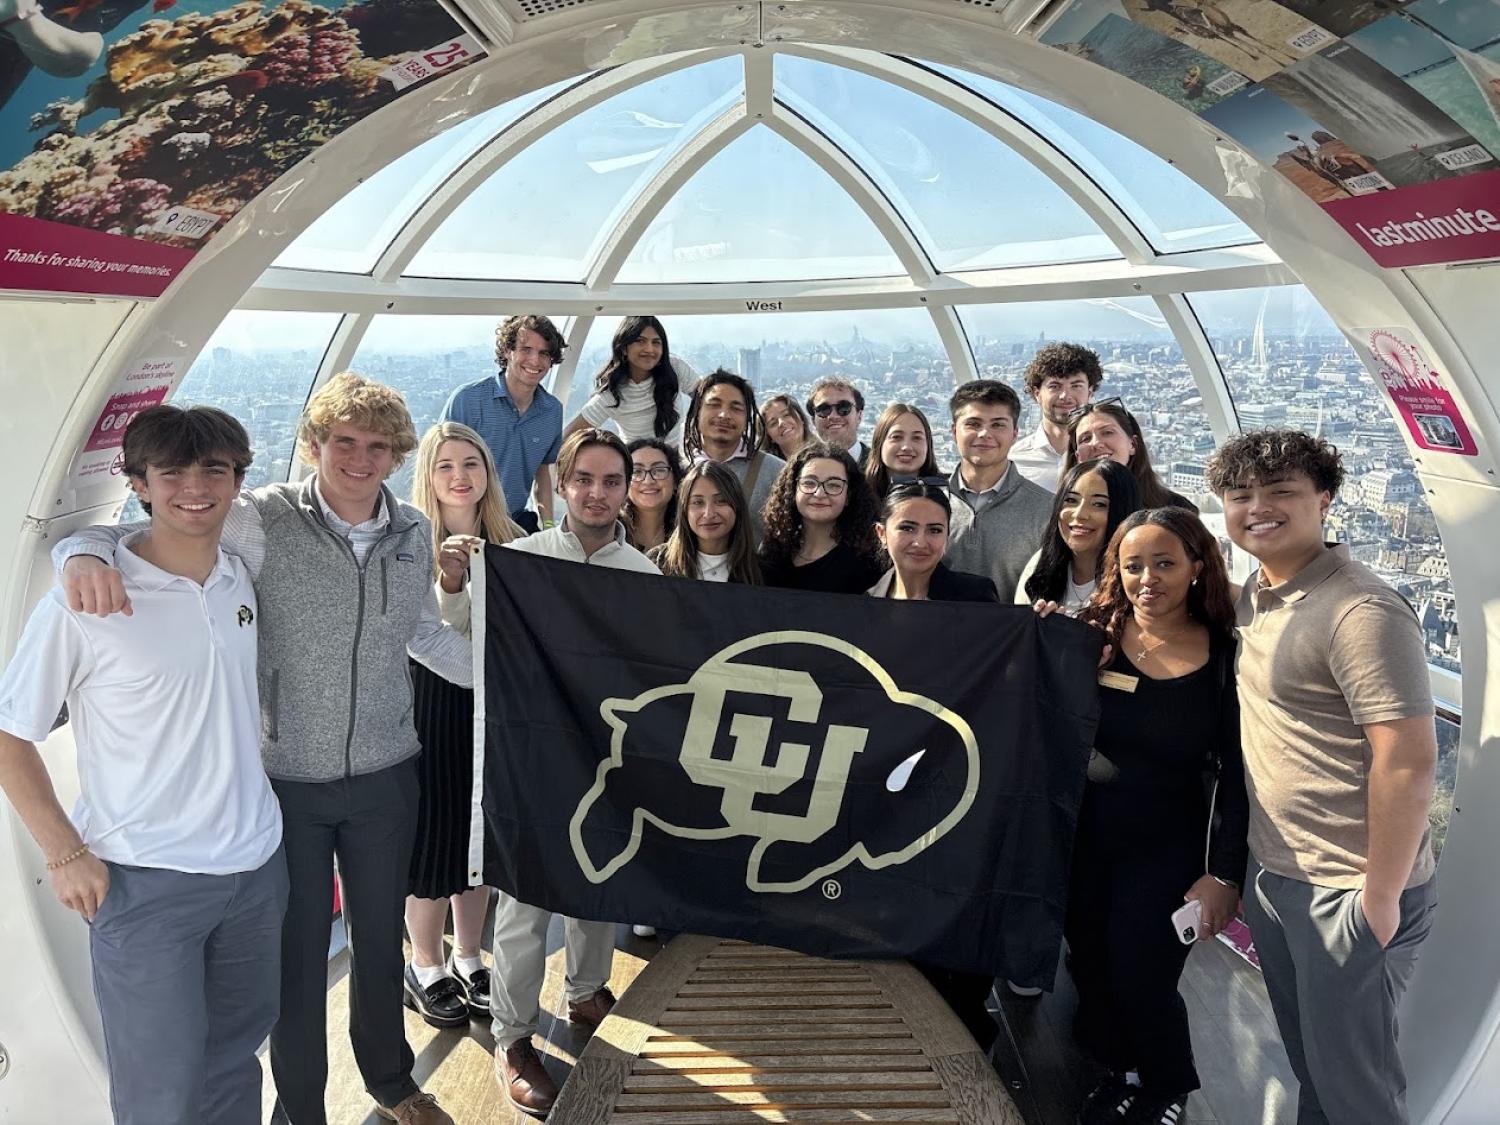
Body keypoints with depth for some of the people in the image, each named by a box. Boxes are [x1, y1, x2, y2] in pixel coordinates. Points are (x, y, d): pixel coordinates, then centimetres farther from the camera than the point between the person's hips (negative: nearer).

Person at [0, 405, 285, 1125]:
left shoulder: (242, 582, 2)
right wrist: (65, 852, -9)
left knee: (235, 1056, 20)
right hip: (142, 883, -4)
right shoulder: (82, 606, -14)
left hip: (255, 867, 5)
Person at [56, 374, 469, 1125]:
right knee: (298, 958, 13)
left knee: (380, 944, 21)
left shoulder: (415, 535, -2)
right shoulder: (262, 521, -14)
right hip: (287, 782, -3)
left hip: (385, 779, 3)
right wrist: (85, 553, -37)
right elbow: (136, 539, -15)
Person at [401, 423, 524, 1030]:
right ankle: (425, 969, 28)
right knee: (431, 834, 7)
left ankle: (467, 960, 34)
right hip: (432, 700, -4)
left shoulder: (509, 541, 5)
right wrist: (449, 578, -32)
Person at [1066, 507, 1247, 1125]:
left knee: (1141, 979, 1)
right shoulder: (1093, 637, -5)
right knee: (1091, 966, 13)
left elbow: (1234, 775, -7)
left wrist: (1224, 873, -8)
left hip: (1167, 849, -3)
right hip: (1082, 838, 3)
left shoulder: (1225, 656, -10)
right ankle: (1122, 1074, 41)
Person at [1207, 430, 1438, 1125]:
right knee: (1304, 1054, 23)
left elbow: (1409, 761, -22)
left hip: (1348, 893, -7)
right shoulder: (1254, 595, 5)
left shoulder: (1361, 611, -20)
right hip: (1273, 876, 7)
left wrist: (1380, 898, -17)